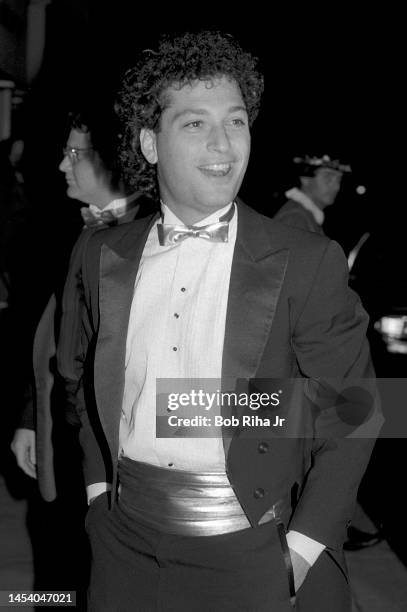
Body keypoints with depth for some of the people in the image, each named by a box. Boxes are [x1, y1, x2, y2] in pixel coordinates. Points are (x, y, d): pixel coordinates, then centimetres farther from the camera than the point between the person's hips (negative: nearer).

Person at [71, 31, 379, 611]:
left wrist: (304, 549, -11)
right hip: (124, 541, 3)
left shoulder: (309, 263, -10)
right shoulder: (105, 255, 2)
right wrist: (98, 483, 6)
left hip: (250, 553, -3)